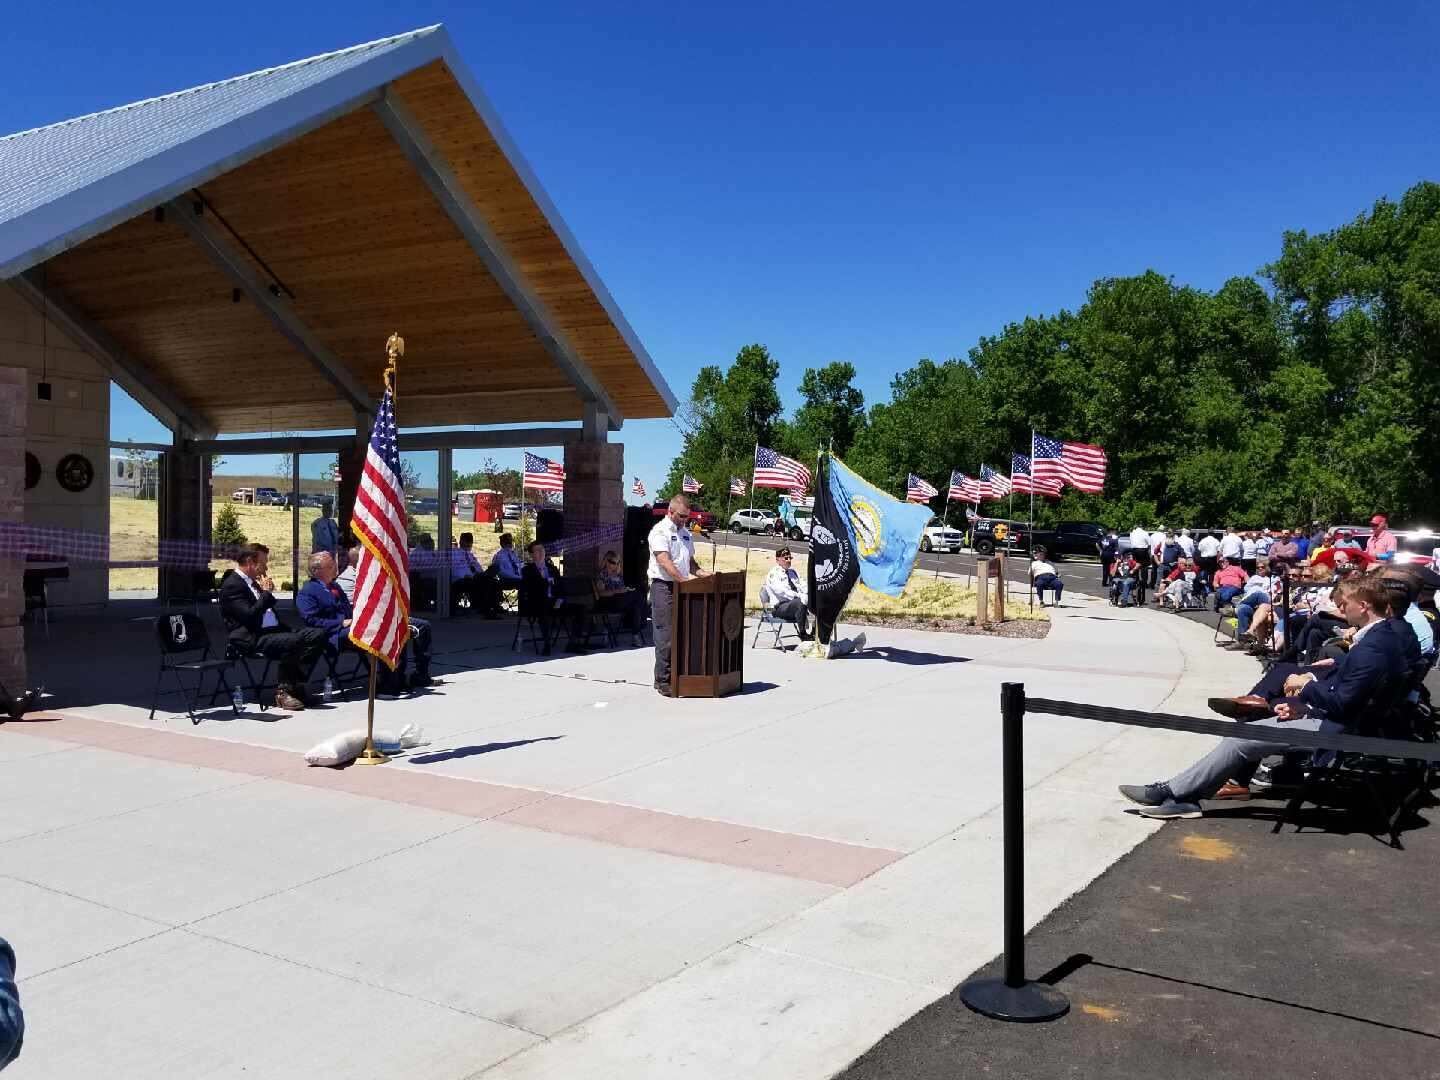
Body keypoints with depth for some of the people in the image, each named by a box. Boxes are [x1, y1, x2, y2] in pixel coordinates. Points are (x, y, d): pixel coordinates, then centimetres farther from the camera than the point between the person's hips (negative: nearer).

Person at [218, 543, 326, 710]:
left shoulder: (253, 582, 23)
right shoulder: (232, 585, -7)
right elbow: (249, 616, -19)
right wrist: (267, 593, -9)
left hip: (273, 631, 10)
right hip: (253, 639, -10)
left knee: (317, 635, -7)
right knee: (293, 642, -35)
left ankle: (295, 685, -10)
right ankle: (283, 691, -18)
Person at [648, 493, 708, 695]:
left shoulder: (685, 533, 19)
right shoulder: (660, 531, -8)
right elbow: (664, 561, -20)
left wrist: (704, 574, 9)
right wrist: (683, 579, -29)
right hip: (663, 586, -8)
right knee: (665, 636, -7)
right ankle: (663, 681, -2)